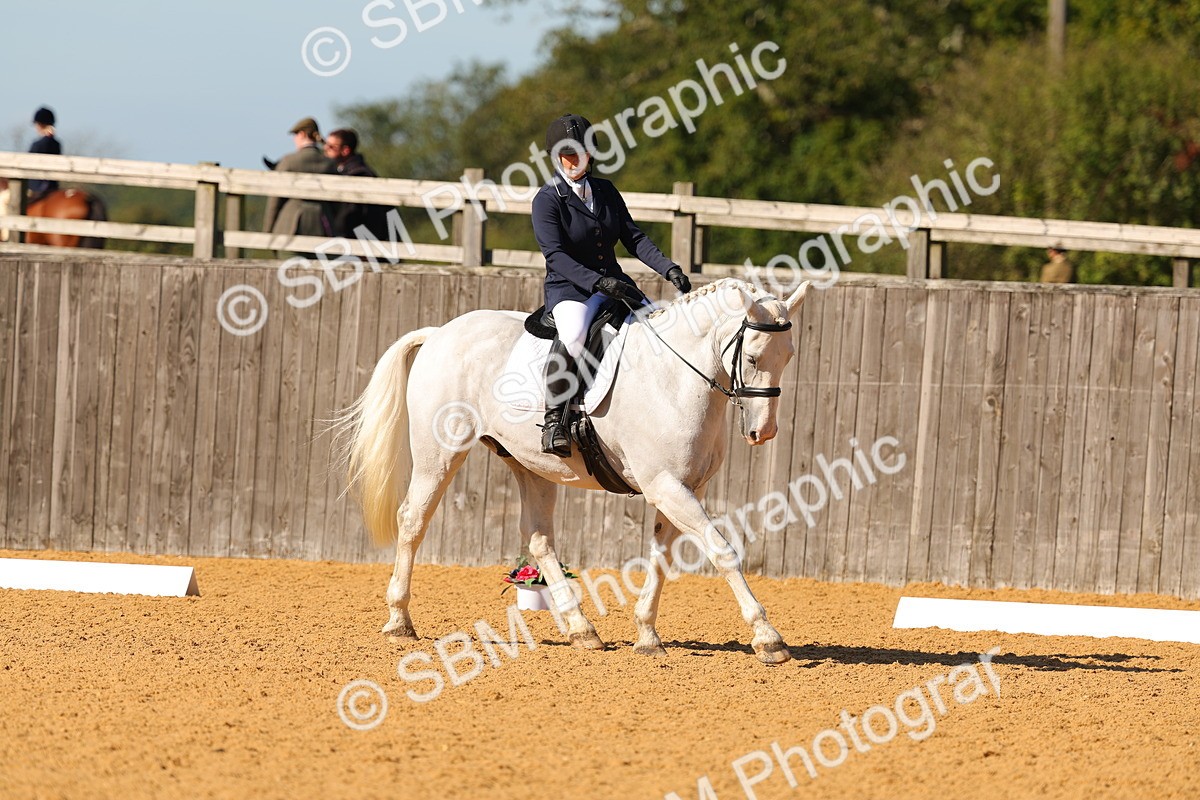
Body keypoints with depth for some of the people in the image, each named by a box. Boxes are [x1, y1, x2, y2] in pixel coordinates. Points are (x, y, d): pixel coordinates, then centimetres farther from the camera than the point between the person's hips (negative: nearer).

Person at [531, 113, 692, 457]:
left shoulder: (606, 191, 12)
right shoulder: (547, 200, -6)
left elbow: (633, 238, 9)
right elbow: (555, 256, -16)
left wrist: (668, 268, -8)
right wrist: (598, 282, -29)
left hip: (614, 283, 6)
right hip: (569, 289, -6)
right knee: (574, 333, -39)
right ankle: (554, 421, -31)